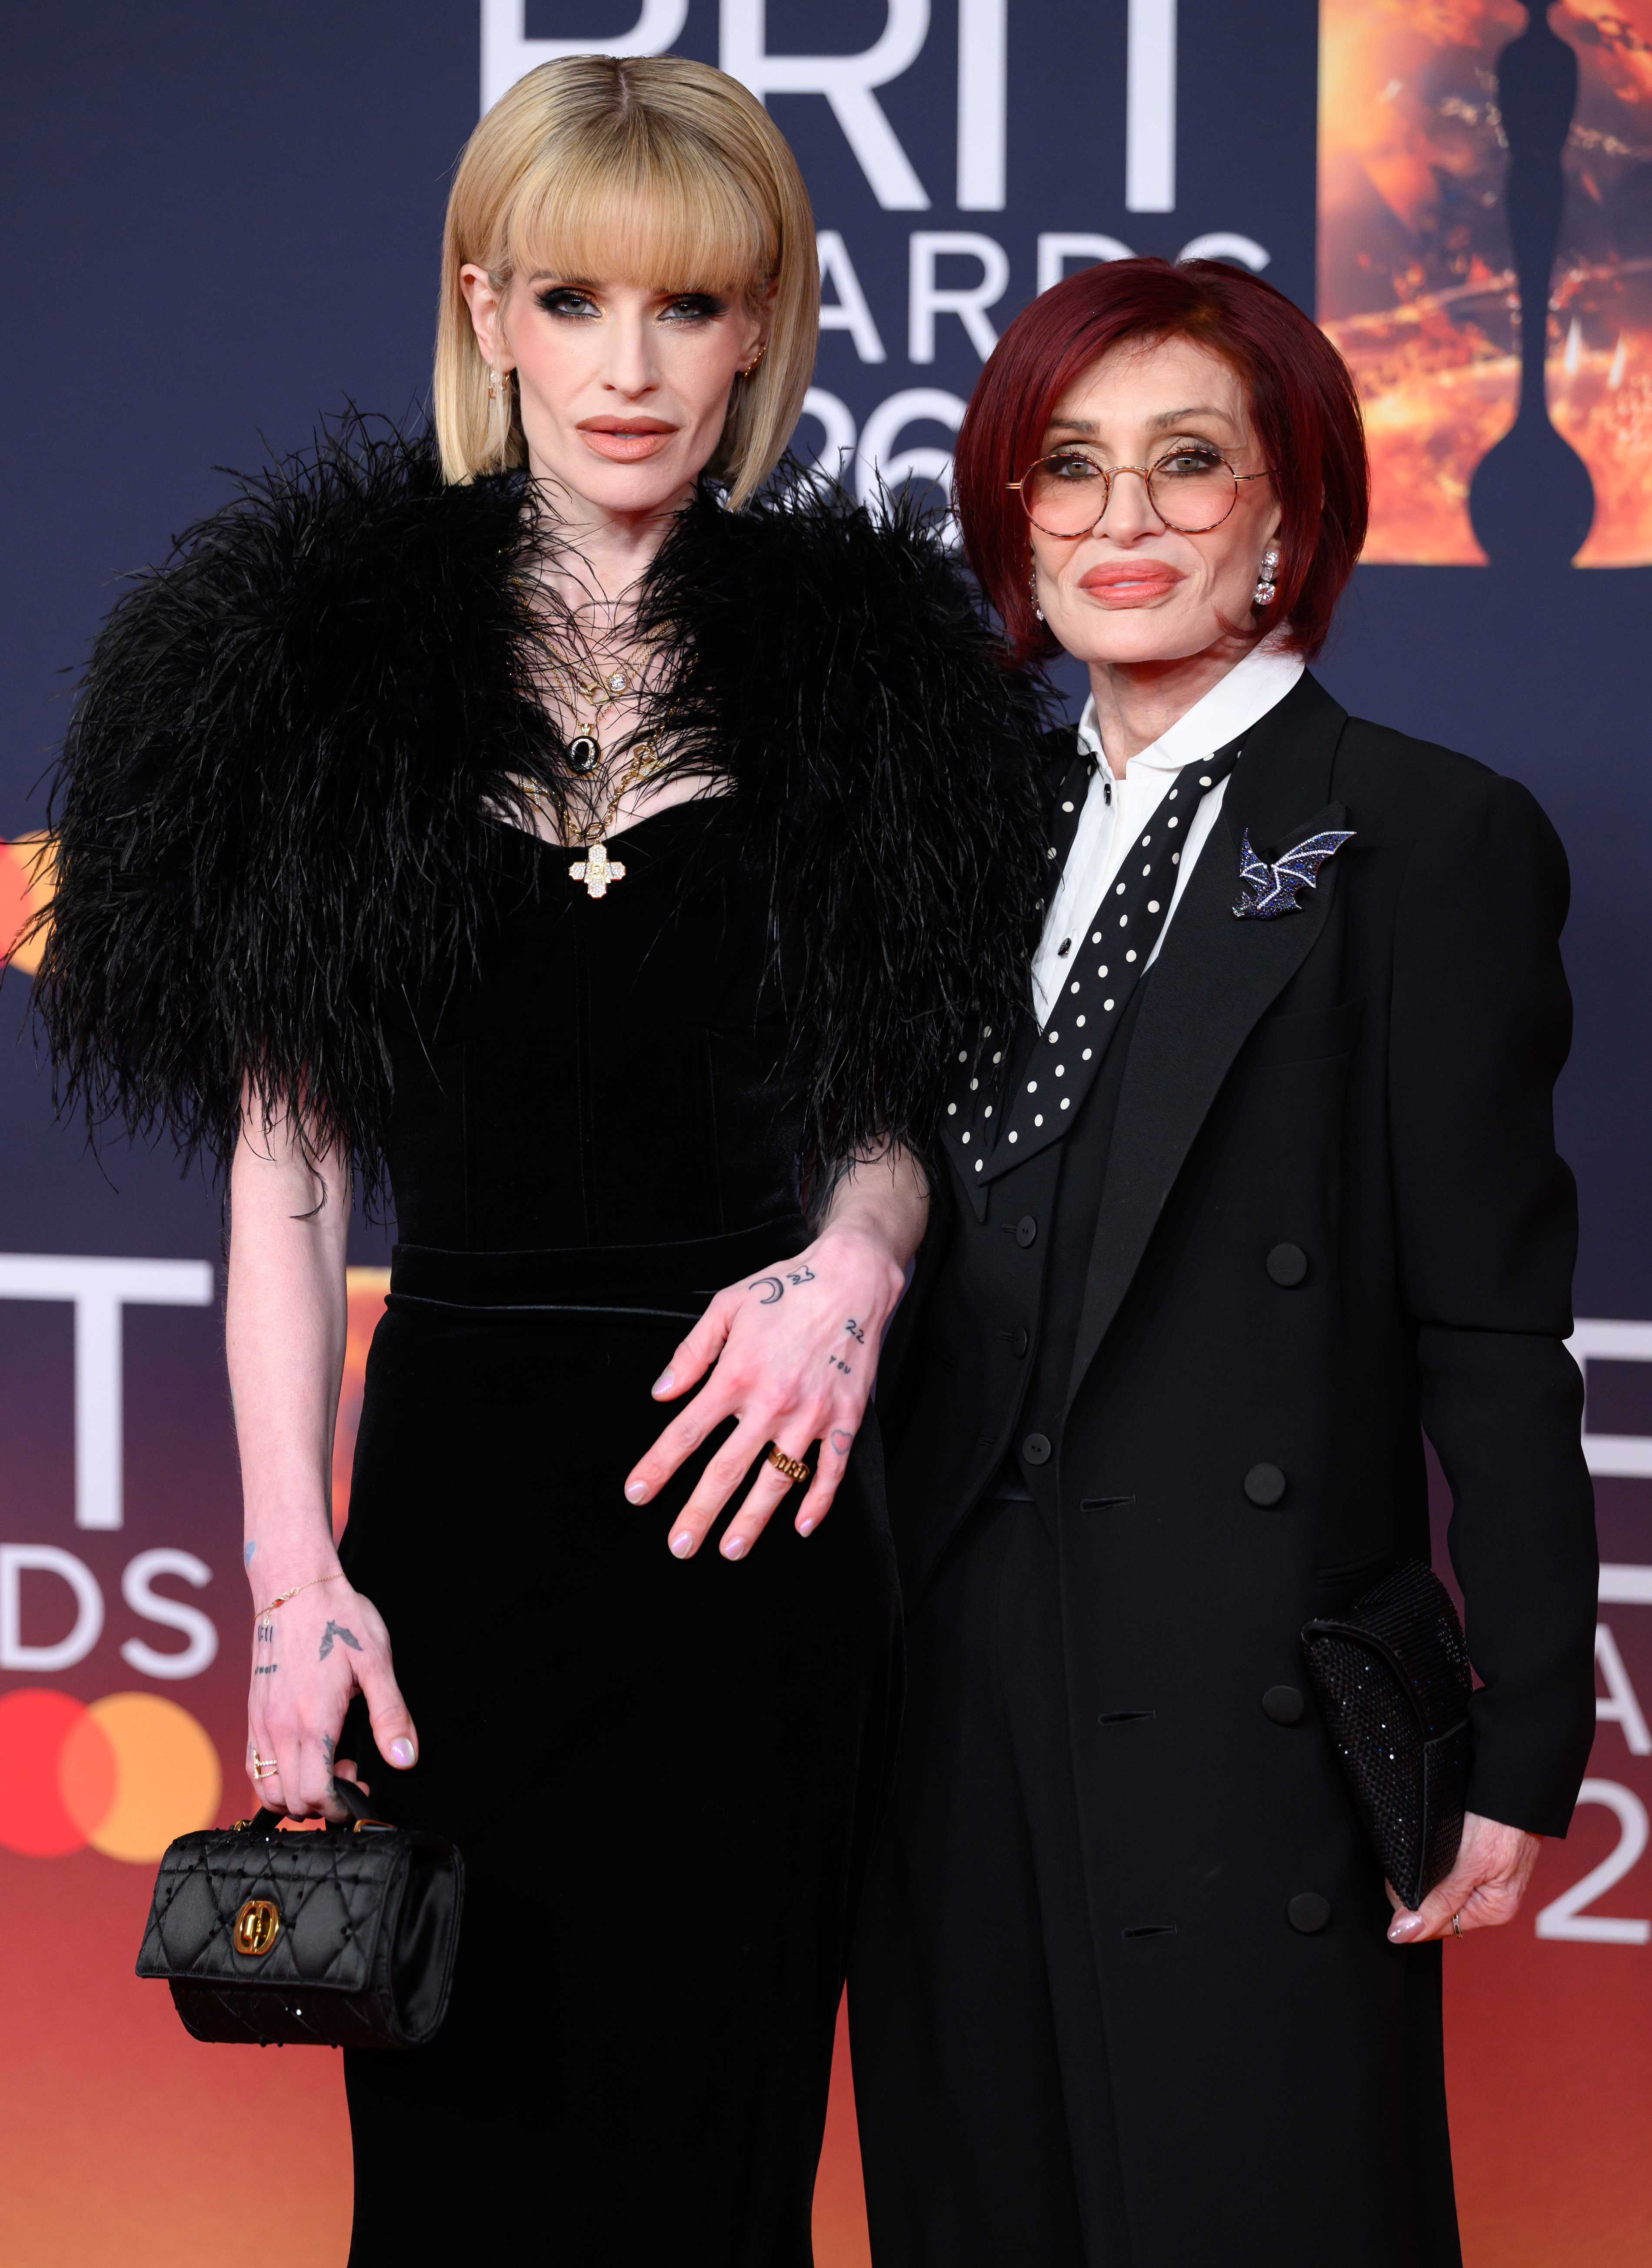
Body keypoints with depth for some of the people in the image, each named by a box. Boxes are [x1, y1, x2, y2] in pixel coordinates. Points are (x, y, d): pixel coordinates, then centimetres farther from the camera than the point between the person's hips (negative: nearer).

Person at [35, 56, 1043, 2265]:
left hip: (749, 1498, 0)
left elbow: (907, 1099, 12)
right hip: (456, 1480, 0)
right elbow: (284, 1155, 2)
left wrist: (852, 1264, -12)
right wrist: (295, 1573, -6)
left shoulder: (859, 663, 5)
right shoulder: (323, 658, 3)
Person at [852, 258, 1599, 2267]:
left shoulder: (1425, 843, -5)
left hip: (1250, 1728, -5)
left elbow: (1491, 1328, -8)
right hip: (956, 1712, 6)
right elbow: (925, 1258, 14)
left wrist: (1523, 1745, -10)